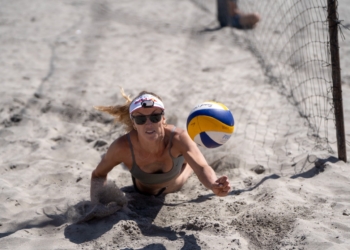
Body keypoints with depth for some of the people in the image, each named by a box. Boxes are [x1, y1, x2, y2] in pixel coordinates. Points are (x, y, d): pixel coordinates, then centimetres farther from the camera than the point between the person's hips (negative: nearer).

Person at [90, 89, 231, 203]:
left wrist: (214, 186, -80)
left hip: (178, 188, -1)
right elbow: (98, 175, -22)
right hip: (143, 194, 1)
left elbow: (202, 168, -57)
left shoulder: (178, 138, -43)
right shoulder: (123, 147, -41)